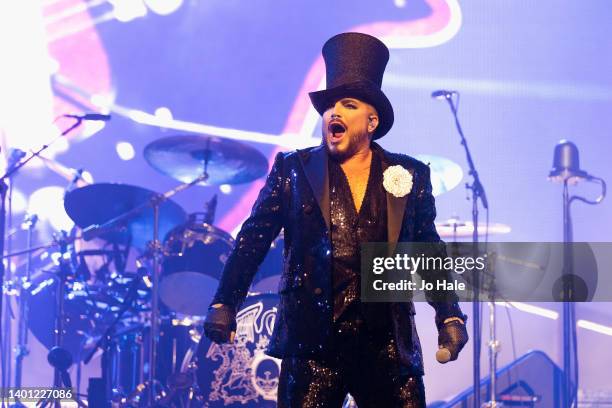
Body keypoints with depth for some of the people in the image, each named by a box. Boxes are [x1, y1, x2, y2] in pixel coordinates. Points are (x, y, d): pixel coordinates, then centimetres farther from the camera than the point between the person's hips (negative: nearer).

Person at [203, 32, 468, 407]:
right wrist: (225, 304, -6)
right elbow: (253, 240, 2)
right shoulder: (293, 170, 6)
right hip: (312, 343, -1)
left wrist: (450, 316, 5)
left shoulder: (410, 176, 10)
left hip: (389, 346, 1)